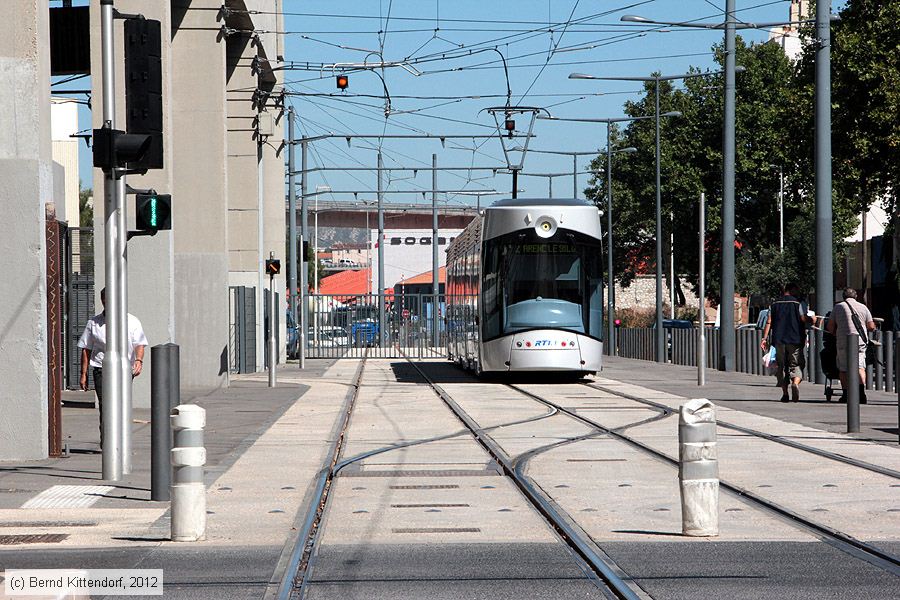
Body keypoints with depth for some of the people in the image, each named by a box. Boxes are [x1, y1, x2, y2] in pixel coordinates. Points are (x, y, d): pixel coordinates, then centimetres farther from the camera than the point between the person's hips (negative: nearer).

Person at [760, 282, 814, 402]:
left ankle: (785, 393, 8)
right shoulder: (799, 303, 1)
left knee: (781, 366, 10)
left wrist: (764, 338, 5)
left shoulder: (775, 304, 12)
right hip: (795, 340, -3)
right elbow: (804, 319, -9)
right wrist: (812, 320, 10)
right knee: (796, 365, 1)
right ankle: (795, 383, -27)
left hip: (779, 340, 3)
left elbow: (769, 322, 6)